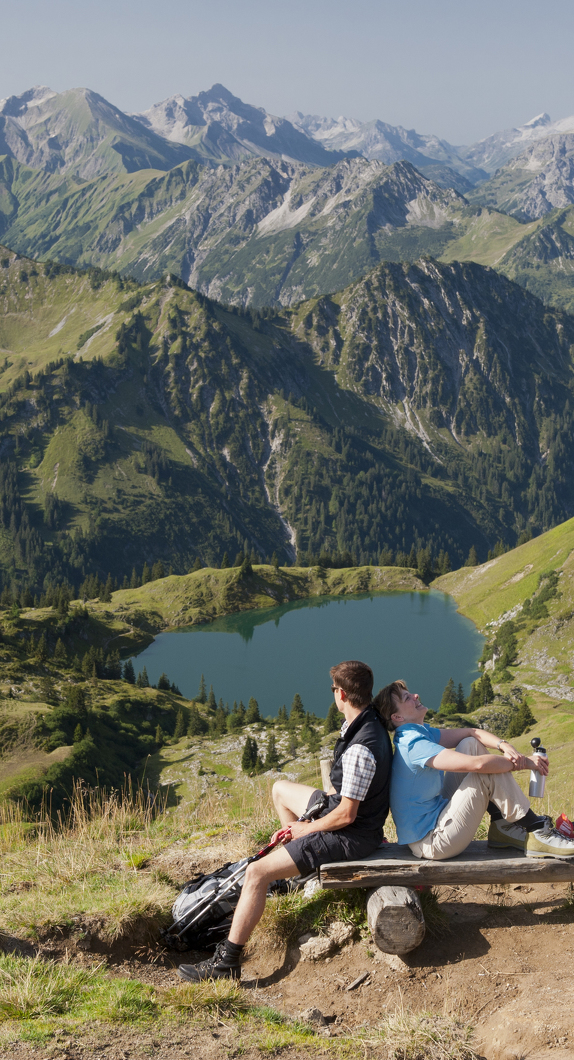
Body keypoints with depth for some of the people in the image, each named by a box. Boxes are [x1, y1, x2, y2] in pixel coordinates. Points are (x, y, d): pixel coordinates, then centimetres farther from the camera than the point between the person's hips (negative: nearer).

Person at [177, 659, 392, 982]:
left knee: (257, 873, -13)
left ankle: (227, 962, -8)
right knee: (281, 789, 28)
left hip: (349, 835, -10)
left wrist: (307, 828, -11)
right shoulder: (371, 721, -2)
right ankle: (306, 865, 41)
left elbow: (346, 815, -27)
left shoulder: (360, 749, -33)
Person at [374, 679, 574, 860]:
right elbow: (478, 764, -29)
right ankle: (537, 833, -7)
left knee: (470, 745, 8)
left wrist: (505, 746, -10)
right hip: (431, 843, -10)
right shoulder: (414, 744, -23)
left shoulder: (421, 732, 9)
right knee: (489, 771, -17)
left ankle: (502, 826, 7)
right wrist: (524, 762, -16)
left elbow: (473, 733, 11)